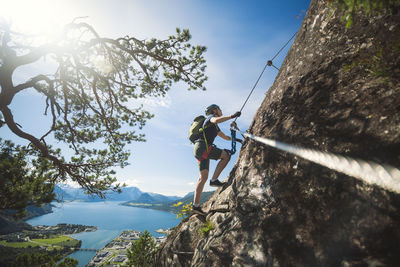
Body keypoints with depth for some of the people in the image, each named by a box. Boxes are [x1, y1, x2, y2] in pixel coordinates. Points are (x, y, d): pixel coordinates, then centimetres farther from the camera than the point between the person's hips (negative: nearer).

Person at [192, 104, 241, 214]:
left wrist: (236, 139, 32)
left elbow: (226, 137, 40)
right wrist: (232, 116, -23)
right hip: (202, 146, -9)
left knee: (203, 177, 2)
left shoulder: (215, 127, 31)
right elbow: (216, 120, -23)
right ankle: (214, 180, -5)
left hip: (200, 151, 9)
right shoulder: (211, 117, 4)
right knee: (226, 155, -6)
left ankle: (196, 205, 2)